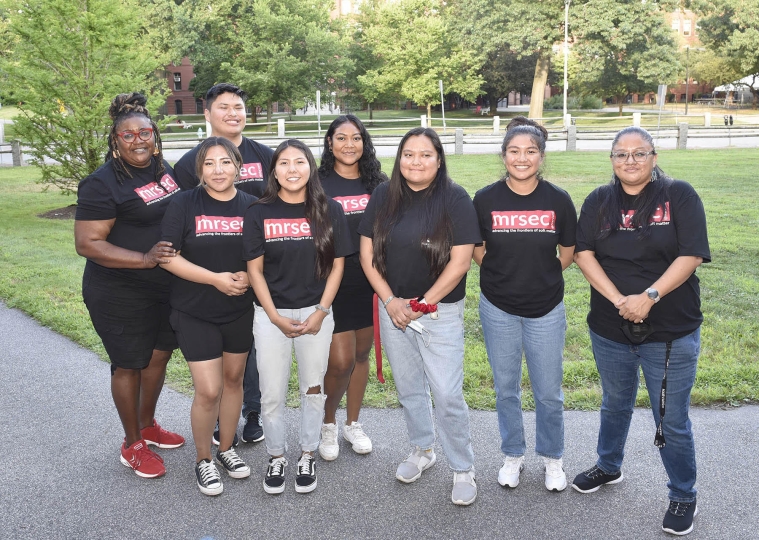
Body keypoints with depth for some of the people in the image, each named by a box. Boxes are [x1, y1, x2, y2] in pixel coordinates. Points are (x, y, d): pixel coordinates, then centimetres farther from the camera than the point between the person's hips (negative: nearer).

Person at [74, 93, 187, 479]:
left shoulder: (165, 170, 4)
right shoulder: (102, 184, -16)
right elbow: (86, 244, -20)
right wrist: (144, 259, -29)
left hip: (167, 288, 7)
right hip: (121, 296, -7)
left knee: (159, 355, 18)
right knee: (129, 364, 7)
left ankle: (147, 426, 40)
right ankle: (133, 445, 25)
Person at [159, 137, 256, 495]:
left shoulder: (251, 206, -1)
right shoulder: (185, 204, -9)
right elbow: (168, 256, -12)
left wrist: (249, 276, -16)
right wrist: (216, 278, -20)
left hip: (241, 311, 3)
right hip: (195, 313, -3)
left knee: (233, 379, 15)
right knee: (208, 391, -4)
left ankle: (226, 449, 35)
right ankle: (203, 460, 19)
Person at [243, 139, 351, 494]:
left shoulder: (330, 211, -2)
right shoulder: (259, 213, -3)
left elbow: (336, 265, 1)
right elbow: (255, 269, -2)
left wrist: (320, 312, -7)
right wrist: (276, 317, -8)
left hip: (316, 312, 1)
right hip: (271, 314, 0)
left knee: (313, 388, 11)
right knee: (272, 393, 6)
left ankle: (307, 456, 29)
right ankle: (276, 457, 27)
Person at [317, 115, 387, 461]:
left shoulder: (376, 183, 6)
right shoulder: (318, 184, -6)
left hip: (370, 284, 4)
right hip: (334, 285, -4)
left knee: (361, 355, 13)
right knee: (340, 361, -5)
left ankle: (353, 424, 31)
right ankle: (328, 424, 22)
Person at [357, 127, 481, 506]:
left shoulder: (455, 199, -11)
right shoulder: (383, 197, 0)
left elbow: (460, 262, -14)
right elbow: (367, 254, 2)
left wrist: (422, 303, -13)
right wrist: (390, 301, -8)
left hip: (441, 311, -4)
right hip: (393, 309, 4)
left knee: (447, 394, -3)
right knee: (408, 388, 17)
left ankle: (463, 469, 17)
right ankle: (422, 450, 39)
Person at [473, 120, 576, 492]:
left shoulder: (558, 200, -7)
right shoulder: (486, 199, -7)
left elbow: (567, 253, 6)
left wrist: (539, 278, 9)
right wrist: (505, 277, 5)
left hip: (546, 309, 0)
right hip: (498, 308, 0)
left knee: (548, 392, 9)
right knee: (506, 388, 14)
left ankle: (552, 458, 32)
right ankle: (513, 455, 34)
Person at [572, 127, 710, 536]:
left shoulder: (679, 195, -7)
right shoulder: (598, 201, 1)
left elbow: (691, 256, -14)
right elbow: (583, 253, -8)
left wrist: (649, 297, -24)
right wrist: (619, 299, -20)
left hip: (671, 333, -3)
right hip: (610, 330, 3)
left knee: (671, 421, 7)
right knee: (614, 404, 23)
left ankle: (684, 496, 28)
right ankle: (608, 467, 46)